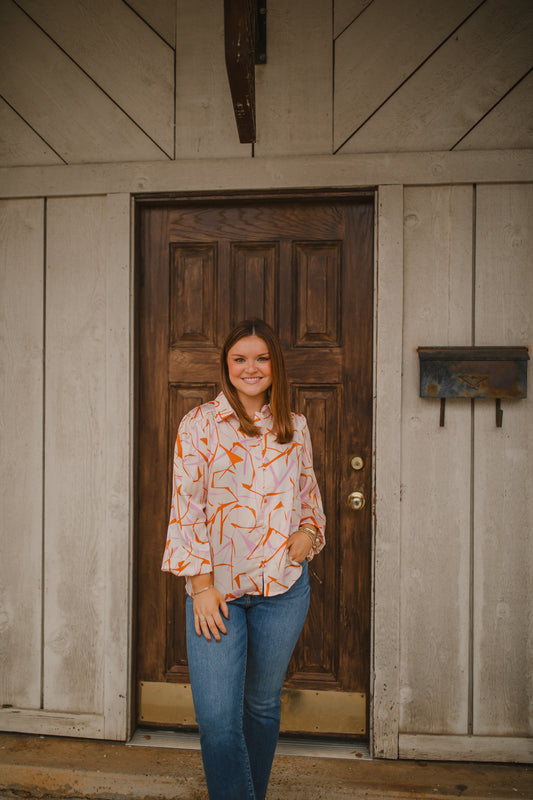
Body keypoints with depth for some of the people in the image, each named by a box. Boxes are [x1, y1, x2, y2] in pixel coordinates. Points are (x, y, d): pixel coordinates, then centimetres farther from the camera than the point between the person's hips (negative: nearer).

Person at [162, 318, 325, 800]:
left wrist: (308, 532, -4)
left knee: (264, 703, 17)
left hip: (283, 584, 3)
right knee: (216, 718, -6)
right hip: (217, 586, -2)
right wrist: (201, 583, -10)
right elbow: (186, 506, -5)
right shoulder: (199, 424, -3)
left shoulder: (295, 427, 7)